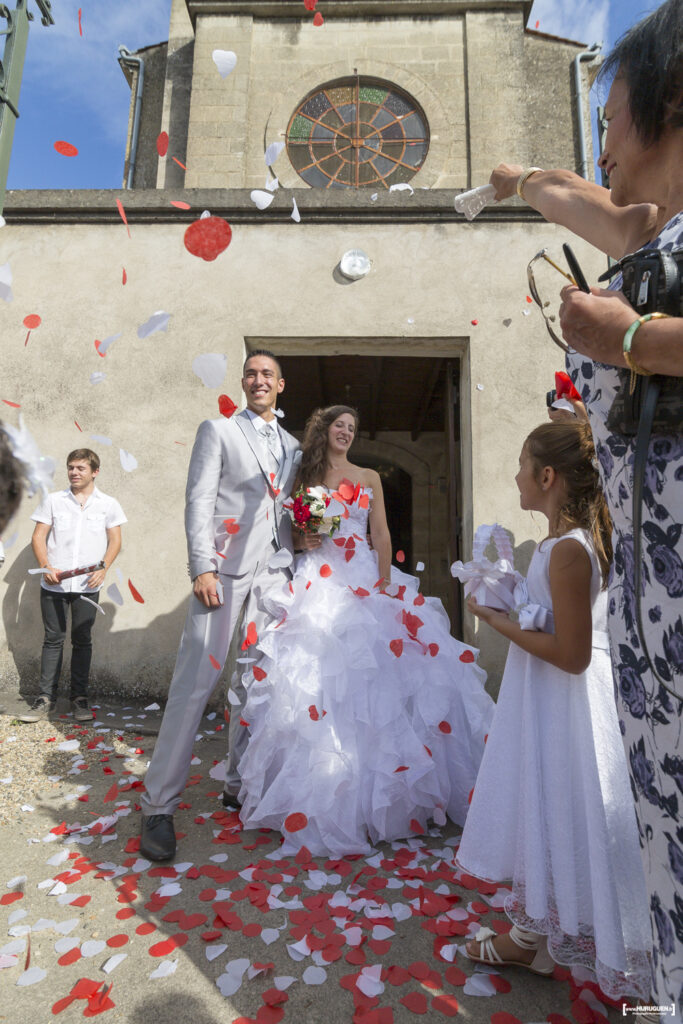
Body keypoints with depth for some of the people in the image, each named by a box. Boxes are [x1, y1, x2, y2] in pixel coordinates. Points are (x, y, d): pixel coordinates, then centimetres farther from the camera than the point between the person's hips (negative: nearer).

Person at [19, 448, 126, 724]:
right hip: (53, 584, 1)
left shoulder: (108, 504, 5)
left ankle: (80, 698, 15)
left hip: (87, 585, 0)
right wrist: (46, 567, -10)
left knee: (82, 640, 6)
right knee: (53, 638, 5)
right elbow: (38, 537, 5)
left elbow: (115, 541, 5)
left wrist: (102, 568, -10)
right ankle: (47, 698, 14)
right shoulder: (53, 500, 7)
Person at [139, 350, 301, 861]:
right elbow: (199, 501, -4)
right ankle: (159, 805, 7)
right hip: (226, 570, -4)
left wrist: (296, 568, 9)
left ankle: (239, 785, 23)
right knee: (195, 682, -5)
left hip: (273, 574, 5)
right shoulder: (218, 430, 5)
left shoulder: (293, 447, 19)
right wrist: (202, 567, -14)